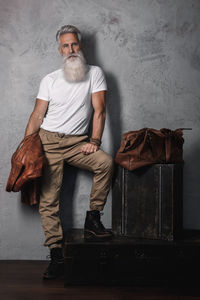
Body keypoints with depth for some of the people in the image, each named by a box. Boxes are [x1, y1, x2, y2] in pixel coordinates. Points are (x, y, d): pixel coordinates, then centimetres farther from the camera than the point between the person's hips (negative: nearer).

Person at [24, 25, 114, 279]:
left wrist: (94, 141, -16)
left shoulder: (94, 73, 5)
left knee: (106, 162, -29)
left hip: (78, 142, 0)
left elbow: (99, 109, -3)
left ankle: (92, 220, -14)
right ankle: (56, 256, -2)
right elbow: (37, 116, 8)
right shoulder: (49, 80, 10)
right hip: (48, 142, 1)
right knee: (48, 200, -8)